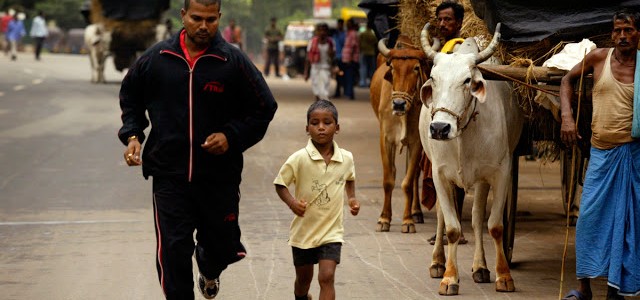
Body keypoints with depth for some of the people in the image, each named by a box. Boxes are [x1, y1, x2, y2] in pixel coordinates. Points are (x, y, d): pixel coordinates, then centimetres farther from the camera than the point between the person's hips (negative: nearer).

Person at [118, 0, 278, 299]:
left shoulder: (234, 61, -5)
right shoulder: (155, 58, 0)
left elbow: (263, 108, 3)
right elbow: (130, 97, 17)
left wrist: (231, 136, -11)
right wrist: (132, 134, 2)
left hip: (219, 176, 0)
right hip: (169, 175, 0)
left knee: (222, 246, 14)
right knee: (172, 251, -8)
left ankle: (209, 270, 52)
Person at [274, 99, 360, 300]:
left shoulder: (346, 158, -5)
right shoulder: (299, 159, -16)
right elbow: (280, 184, -6)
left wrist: (352, 198, 2)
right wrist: (291, 202, -24)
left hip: (331, 231, 0)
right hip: (303, 229, 0)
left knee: (327, 277, -14)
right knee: (304, 278, 18)